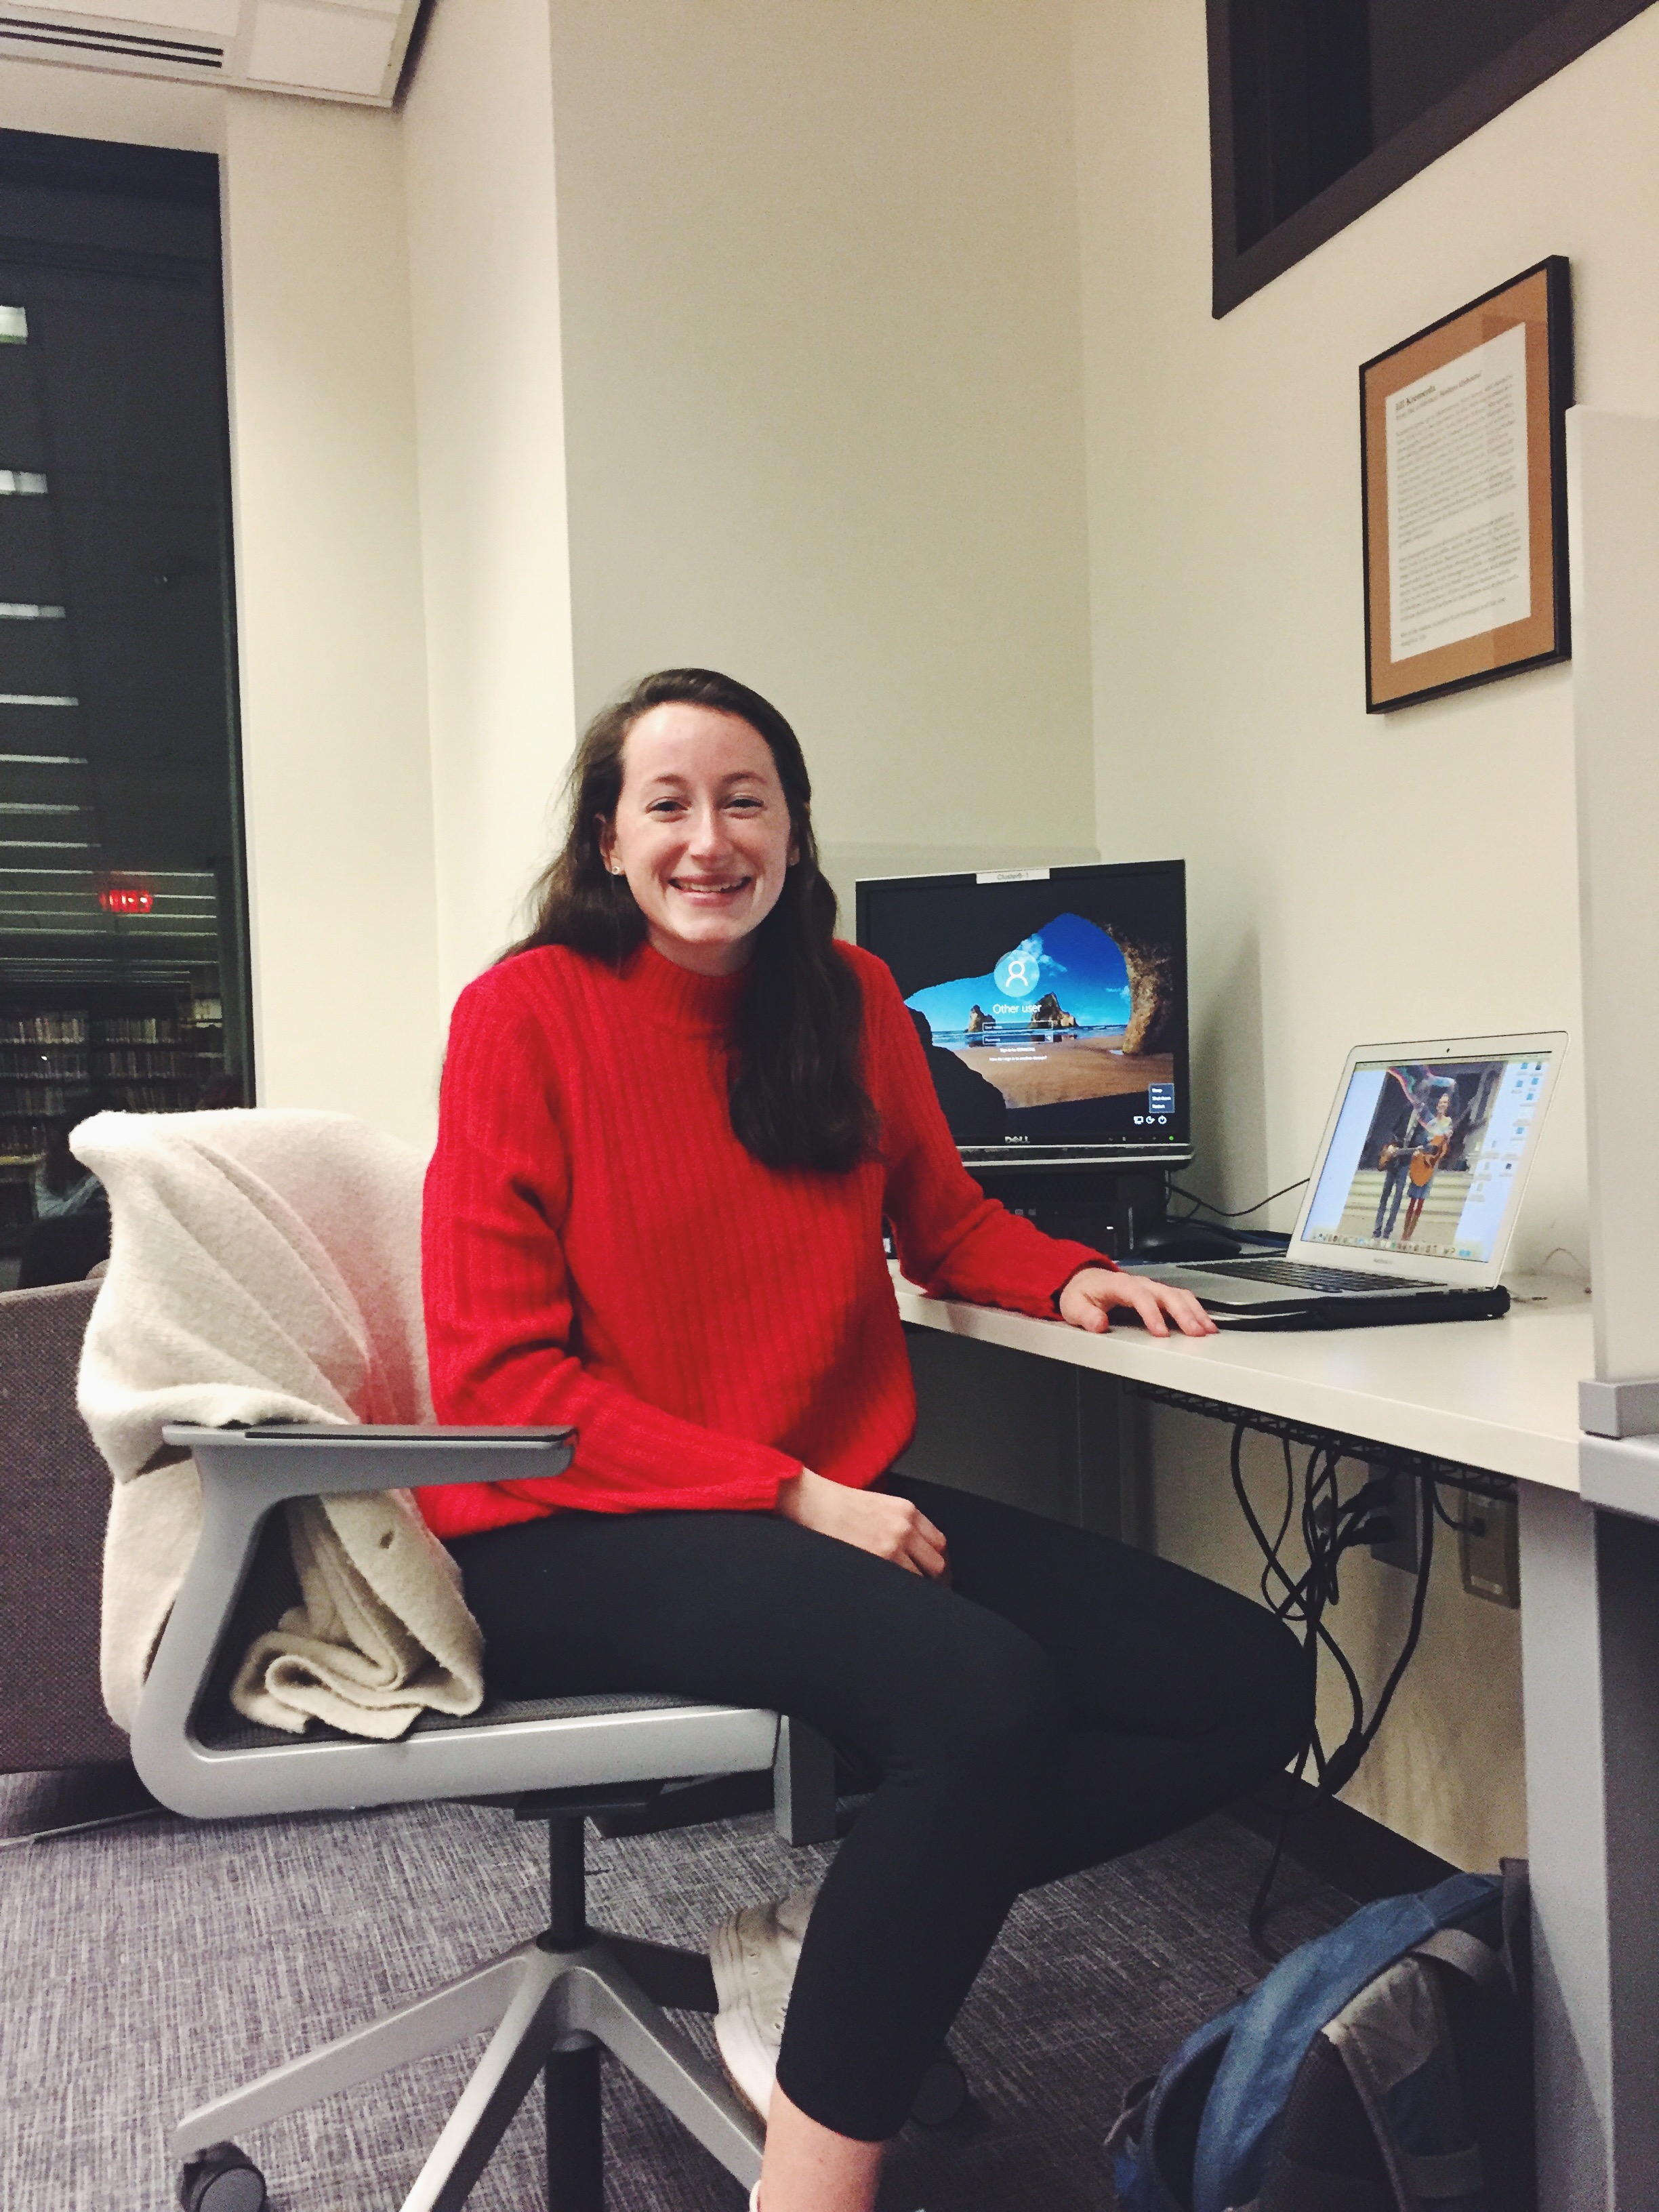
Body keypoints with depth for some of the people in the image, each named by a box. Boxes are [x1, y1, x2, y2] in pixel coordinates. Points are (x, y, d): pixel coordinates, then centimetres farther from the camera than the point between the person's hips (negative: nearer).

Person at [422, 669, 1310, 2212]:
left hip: (840, 1504, 7)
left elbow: (943, 1220, 25)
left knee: (1249, 1685, -7)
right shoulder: (528, 1013, -7)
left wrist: (1065, 1279, 2)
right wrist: (791, 1498, -18)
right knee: (984, 1695, -33)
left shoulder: (851, 1000, 9)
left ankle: (859, 1923, -2)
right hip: (577, 1544, -6)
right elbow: (499, 1381, -11)